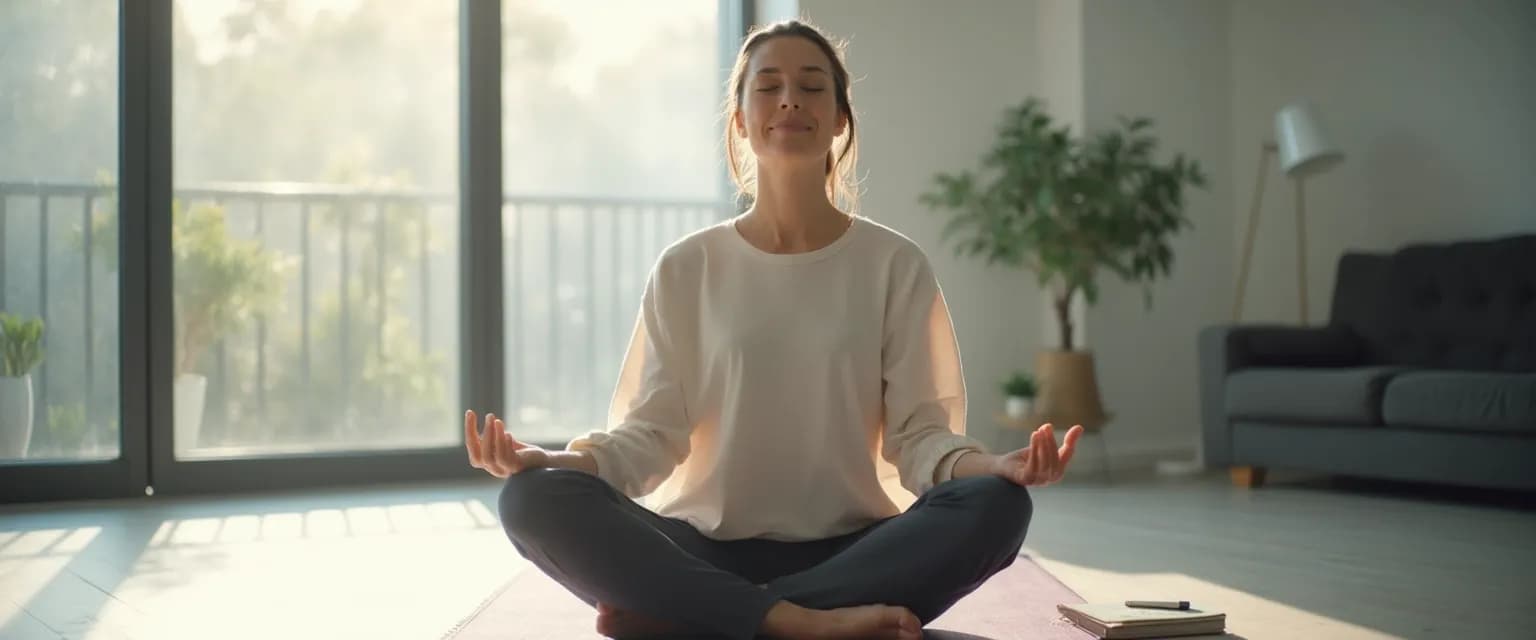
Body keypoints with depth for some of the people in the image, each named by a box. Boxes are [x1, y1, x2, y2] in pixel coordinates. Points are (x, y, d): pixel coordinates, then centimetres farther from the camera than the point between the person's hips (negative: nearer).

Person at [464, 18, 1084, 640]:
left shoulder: (895, 265, 6)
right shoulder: (685, 269, 7)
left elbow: (917, 432, 0)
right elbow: (651, 432, 1)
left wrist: (990, 466, -23)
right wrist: (558, 460, -20)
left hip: (851, 553, 1)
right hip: (704, 552, 0)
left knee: (995, 505, -29)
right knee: (536, 499, -25)